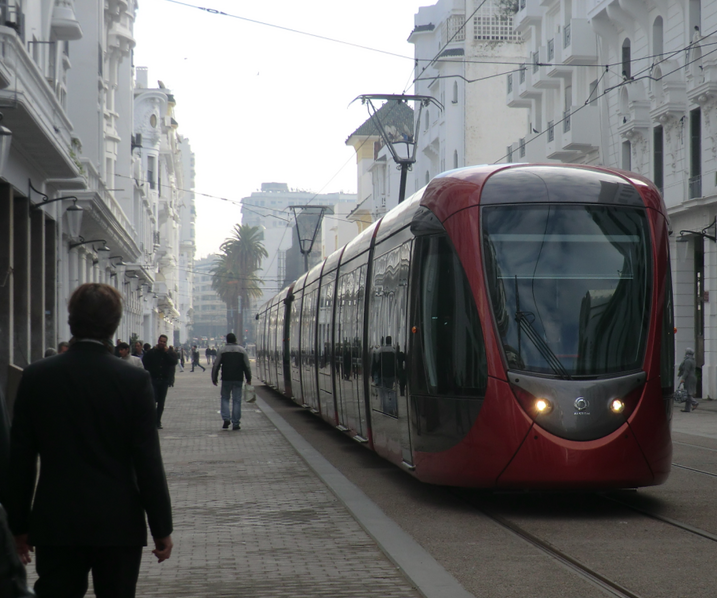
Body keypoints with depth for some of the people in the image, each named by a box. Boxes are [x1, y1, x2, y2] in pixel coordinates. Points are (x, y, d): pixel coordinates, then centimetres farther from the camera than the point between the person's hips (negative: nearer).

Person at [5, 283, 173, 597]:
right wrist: (162, 528, 1)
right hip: (119, 524, -1)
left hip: (54, 524, 1)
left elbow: (20, 459, 1)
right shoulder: (135, 380, -8)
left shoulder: (36, 376, -3)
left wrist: (20, 525, 10)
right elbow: (148, 462, -7)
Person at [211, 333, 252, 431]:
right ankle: (235, 423, 1)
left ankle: (226, 418, -5)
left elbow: (216, 366, 0)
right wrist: (248, 378, 11)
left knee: (225, 398, 13)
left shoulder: (221, 351, 1)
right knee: (237, 400, 3)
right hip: (238, 379, 0)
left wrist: (214, 378, 7)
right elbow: (247, 366, 4)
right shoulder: (242, 350, 4)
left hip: (226, 379, 0)